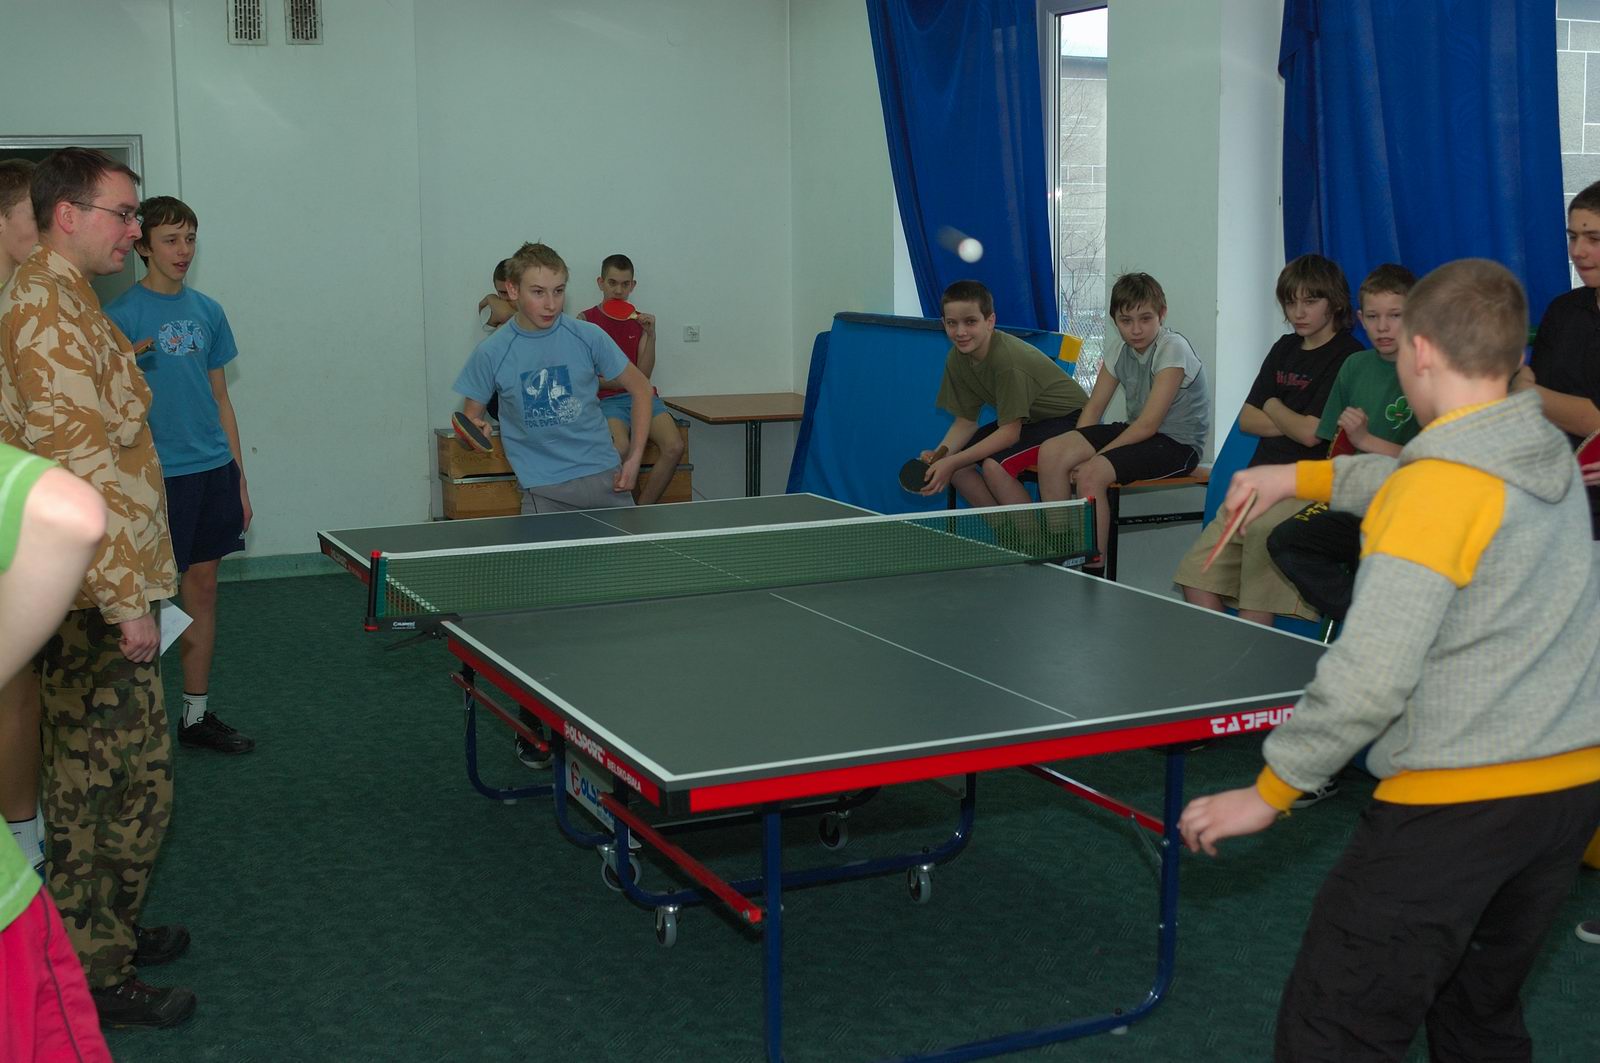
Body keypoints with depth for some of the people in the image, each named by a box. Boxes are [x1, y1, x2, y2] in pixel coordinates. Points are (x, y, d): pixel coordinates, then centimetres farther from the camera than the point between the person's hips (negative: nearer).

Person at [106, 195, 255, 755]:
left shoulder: (208, 311, 10)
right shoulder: (122, 315, -7)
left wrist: (239, 480, 14)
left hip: (214, 470, 6)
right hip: (158, 477, -6)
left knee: (203, 587, 11)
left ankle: (197, 714, 21)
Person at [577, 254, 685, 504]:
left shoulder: (639, 321, 15)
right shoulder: (586, 320, 5)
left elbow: (643, 375, 6)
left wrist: (651, 335, -6)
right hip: (606, 399, -4)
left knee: (674, 447, -24)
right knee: (620, 447, -35)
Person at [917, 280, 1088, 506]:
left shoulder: (1007, 358, -30)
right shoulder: (956, 360, -7)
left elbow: (1010, 432, -28)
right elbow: (966, 421, 1)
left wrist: (952, 462, -29)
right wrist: (939, 456, -18)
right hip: (1026, 422, 8)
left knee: (994, 464, -30)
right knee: (956, 466, -8)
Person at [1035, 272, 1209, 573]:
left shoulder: (1173, 348, -17)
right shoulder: (1122, 351, 7)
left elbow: (1148, 424, -21)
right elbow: (1093, 409, 8)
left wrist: (1093, 458, -20)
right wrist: (1077, 453, -9)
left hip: (1177, 444, -8)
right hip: (1135, 432, 8)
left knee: (1091, 475, -30)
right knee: (1051, 452, -12)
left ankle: (1094, 571, -18)